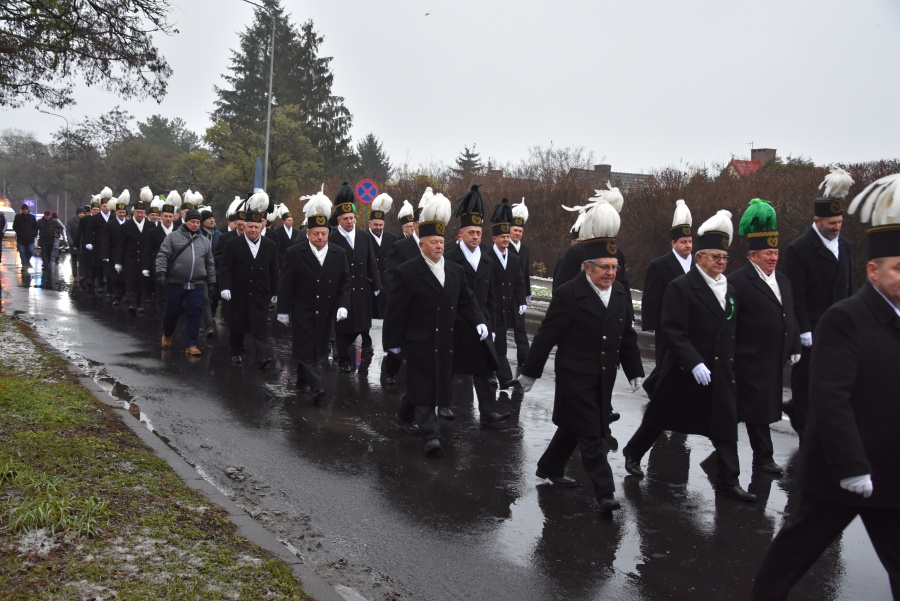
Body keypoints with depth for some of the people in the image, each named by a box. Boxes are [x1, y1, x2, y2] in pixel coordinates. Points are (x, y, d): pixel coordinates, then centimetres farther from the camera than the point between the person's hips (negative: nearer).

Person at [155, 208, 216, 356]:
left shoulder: (204, 241, 13)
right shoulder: (173, 237, 1)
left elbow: (210, 264, 17)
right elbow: (162, 256, -5)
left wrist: (212, 282, 13)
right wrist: (161, 272, -16)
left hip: (196, 285, 2)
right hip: (175, 283, -2)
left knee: (194, 314, -1)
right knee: (172, 312, 8)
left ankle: (190, 344, 6)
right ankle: (167, 335, 36)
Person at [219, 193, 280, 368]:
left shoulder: (271, 246, 3)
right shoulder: (233, 244, -3)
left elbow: (274, 271, 6)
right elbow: (225, 268, -7)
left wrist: (274, 292, 7)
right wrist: (224, 287, -18)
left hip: (261, 295, 0)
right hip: (238, 294, 0)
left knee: (260, 328, -6)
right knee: (236, 326, 14)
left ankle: (263, 358, -12)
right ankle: (237, 352, 32)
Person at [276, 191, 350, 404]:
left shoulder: (339, 254, 1)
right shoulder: (295, 253, -7)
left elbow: (345, 282, 4)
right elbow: (285, 284, -5)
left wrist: (342, 305, -9)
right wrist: (283, 310, -4)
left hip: (325, 313, 3)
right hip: (302, 312, -3)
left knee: (316, 350, 12)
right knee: (306, 350, -7)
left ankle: (302, 381, 30)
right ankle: (316, 387, -11)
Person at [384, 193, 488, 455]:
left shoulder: (455, 271, 8)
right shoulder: (406, 273, -11)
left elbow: (466, 301, 12)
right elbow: (395, 310, -9)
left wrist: (478, 322, -5)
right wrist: (393, 341, -7)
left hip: (445, 342, 7)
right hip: (419, 342, -6)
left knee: (437, 383, 16)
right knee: (423, 385, -5)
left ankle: (405, 416, 37)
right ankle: (431, 434, -4)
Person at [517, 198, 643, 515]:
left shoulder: (620, 294, 3)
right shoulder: (567, 294, -15)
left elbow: (628, 336, 11)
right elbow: (546, 336, -11)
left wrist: (635, 372, 13)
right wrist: (530, 372, -6)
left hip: (603, 379, 6)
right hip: (574, 378, -6)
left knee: (573, 427, 19)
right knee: (591, 435, -4)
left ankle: (550, 468, 39)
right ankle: (604, 493, 1)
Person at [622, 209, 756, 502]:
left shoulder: (728, 289, 10)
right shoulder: (681, 287, -12)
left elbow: (729, 331, 15)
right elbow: (672, 331, -19)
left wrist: (730, 363, 10)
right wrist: (695, 363, -24)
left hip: (721, 371, 6)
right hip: (684, 371, -5)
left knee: (726, 427, 3)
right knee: (659, 418, 11)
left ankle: (729, 481, 11)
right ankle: (633, 453, 33)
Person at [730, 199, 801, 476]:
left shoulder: (783, 281, 14)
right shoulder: (738, 282, -14)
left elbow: (790, 316, 19)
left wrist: (794, 348, 16)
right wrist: (730, 355, -17)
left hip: (773, 359, 8)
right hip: (751, 359, -8)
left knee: (764, 406, 14)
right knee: (758, 408, 0)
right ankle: (764, 457, 11)